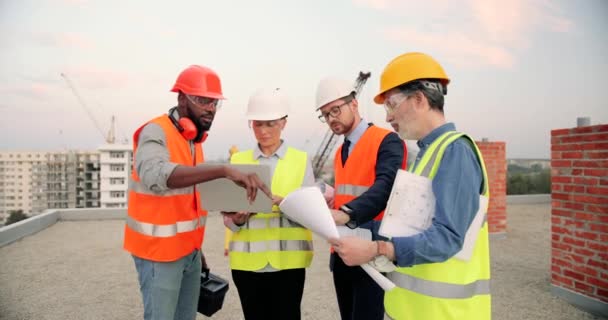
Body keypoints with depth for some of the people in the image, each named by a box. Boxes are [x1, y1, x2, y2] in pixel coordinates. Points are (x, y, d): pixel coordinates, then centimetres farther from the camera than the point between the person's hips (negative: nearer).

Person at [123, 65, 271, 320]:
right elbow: (157, 174, -39)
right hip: (159, 251, -7)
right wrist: (224, 170, -49)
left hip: (188, 249, 8)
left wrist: (196, 247, 14)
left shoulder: (193, 138, 8)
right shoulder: (156, 132, -17)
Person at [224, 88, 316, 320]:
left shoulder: (301, 160, 2)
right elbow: (229, 219, 6)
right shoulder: (238, 160, 7)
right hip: (247, 260, 2)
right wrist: (237, 219, -16)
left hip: (288, 260, -1)